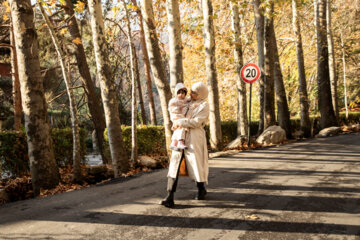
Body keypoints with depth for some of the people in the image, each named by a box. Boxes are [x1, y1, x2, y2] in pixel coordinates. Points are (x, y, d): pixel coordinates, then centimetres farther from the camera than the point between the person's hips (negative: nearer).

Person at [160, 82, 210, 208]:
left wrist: (180, 122, -13)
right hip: (180, 137, 6)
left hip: (194, 138, -5)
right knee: (174, 165, -6)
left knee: (197, 164, 5)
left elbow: (196, 122, -14)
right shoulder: (189, 103, 17)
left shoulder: (204, 106, -3)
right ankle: (169, 198, -12)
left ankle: (201, 189, 33)